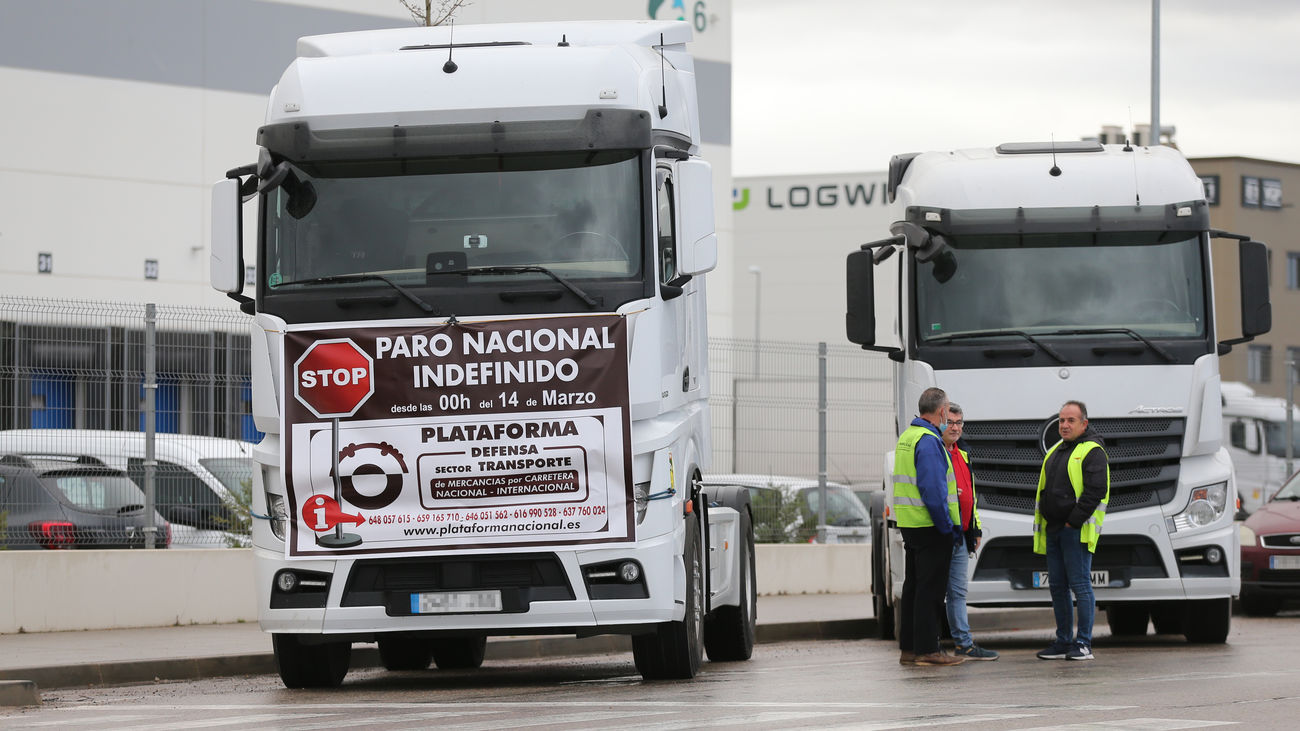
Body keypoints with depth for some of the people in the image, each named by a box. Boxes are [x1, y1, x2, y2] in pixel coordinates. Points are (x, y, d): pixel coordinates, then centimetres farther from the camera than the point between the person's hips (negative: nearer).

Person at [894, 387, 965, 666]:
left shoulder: (906, 437, 14)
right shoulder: (928, 441, -16)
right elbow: (932, 490, -22)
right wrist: (948, 527, -16)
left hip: (909, 525, 9)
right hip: (931, 527, -9)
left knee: (913, 587, 13)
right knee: (930, 589, -6)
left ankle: (908, 648, 17)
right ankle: (926, 650, -6)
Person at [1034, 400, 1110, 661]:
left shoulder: (1092, 452, -8)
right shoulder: (1056, 451, 19)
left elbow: (1095, 491, -16)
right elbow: (1044, 488, 25)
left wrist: (1074, 522, -17)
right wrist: (1042, 520, 13)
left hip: (1077, 532, -9)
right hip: (1053, 530, 9)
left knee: (1080, 585, -8)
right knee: (1057, 586, 10)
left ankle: (1083, 644, -6)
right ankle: (1063, 641, 15)